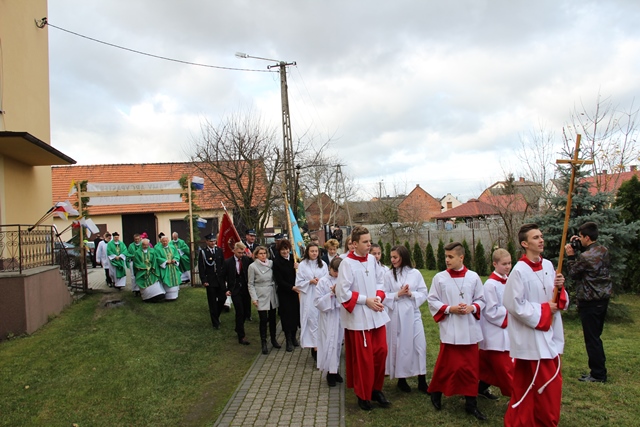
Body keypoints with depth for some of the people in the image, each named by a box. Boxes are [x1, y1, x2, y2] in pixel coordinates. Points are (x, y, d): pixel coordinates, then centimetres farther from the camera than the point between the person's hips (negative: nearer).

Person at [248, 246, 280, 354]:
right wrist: (254, 298, -9)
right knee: (263, 320, -2)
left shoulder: (271, 263, 2)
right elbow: (251, 284, -4)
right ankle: (264, 343, 12)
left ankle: (273, 339, 28)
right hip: (261, 296, -3)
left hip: (272, 295, 3)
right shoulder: (252, 266, -6)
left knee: (272, 318, 11)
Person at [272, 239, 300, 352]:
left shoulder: (293, 258, 3)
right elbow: (279, 280, -11)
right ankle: (288, 341, 16)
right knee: (287, 316, 3)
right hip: (284, 293, -4)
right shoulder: (276, 262, -9)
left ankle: (293, 337, 27)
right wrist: (291, 287, -17)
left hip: (296, 292, 4)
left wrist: (298, 268, -13)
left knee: (296, 314, 8)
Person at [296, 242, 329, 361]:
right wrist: (310, 282, -12)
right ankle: (315, 346, 2)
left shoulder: (323, 264, 5)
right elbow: (299, 283, 0)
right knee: (312, 321, -3)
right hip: (308, 298, -2)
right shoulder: (302, 265, 0)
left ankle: (317, 346, 14)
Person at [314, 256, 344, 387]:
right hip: (328, 319, -3)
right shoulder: (323, 282, -8)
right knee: (329, 344, 1)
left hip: (341, 317, 3)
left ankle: (335, 370, 28)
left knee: (338, 343, 13)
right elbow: (318, 302, -11)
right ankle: (330, 372, 16)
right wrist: (332, 294, -19)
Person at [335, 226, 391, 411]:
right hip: (358, 316, -6)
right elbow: (342, 292, -16)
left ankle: (376, 389, 29)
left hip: (376, 314, 6)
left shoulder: (372, 260, 4)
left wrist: (378, 297, -5)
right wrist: (366, 300, -16)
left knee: (381, 352, 11)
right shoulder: (347, 263, -15)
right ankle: (363, 395, 22)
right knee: (363, 357, 4)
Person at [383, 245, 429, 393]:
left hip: (413, 314, 1)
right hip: (396, 315, -1)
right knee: (400, 346, 7)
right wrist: (397, 294, -16)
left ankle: (422, 381, 13)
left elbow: (424, 293, 1)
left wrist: (411, 294, -15)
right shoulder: (388, 275, -1)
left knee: (420, 345, 1)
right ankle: (401, 379, 23)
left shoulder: (415, 273, 0)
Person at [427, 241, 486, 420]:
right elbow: (432, 301, -1)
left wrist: (472, 308, -12)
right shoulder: (439, 278, -4)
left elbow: (481, 300, 7)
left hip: (470, 330, 2)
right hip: (449, 330, -2)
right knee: (447, 365, 5)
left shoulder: (473, 277, 0)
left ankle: (471, 403, 23)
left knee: (471, 367, 9)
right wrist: (450, 309, -13)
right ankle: (436, 391, 29)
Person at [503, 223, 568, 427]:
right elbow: (515, 305, -19)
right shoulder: (519, 271, -18)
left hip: (550, 334, 7)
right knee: (527, 384, 4)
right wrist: (544, 310, -14)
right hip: (530, 336, -7)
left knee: (552, 383, 17)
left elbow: (562, 301, 12)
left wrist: (560, 288, -9)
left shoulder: (548, 265, 3)